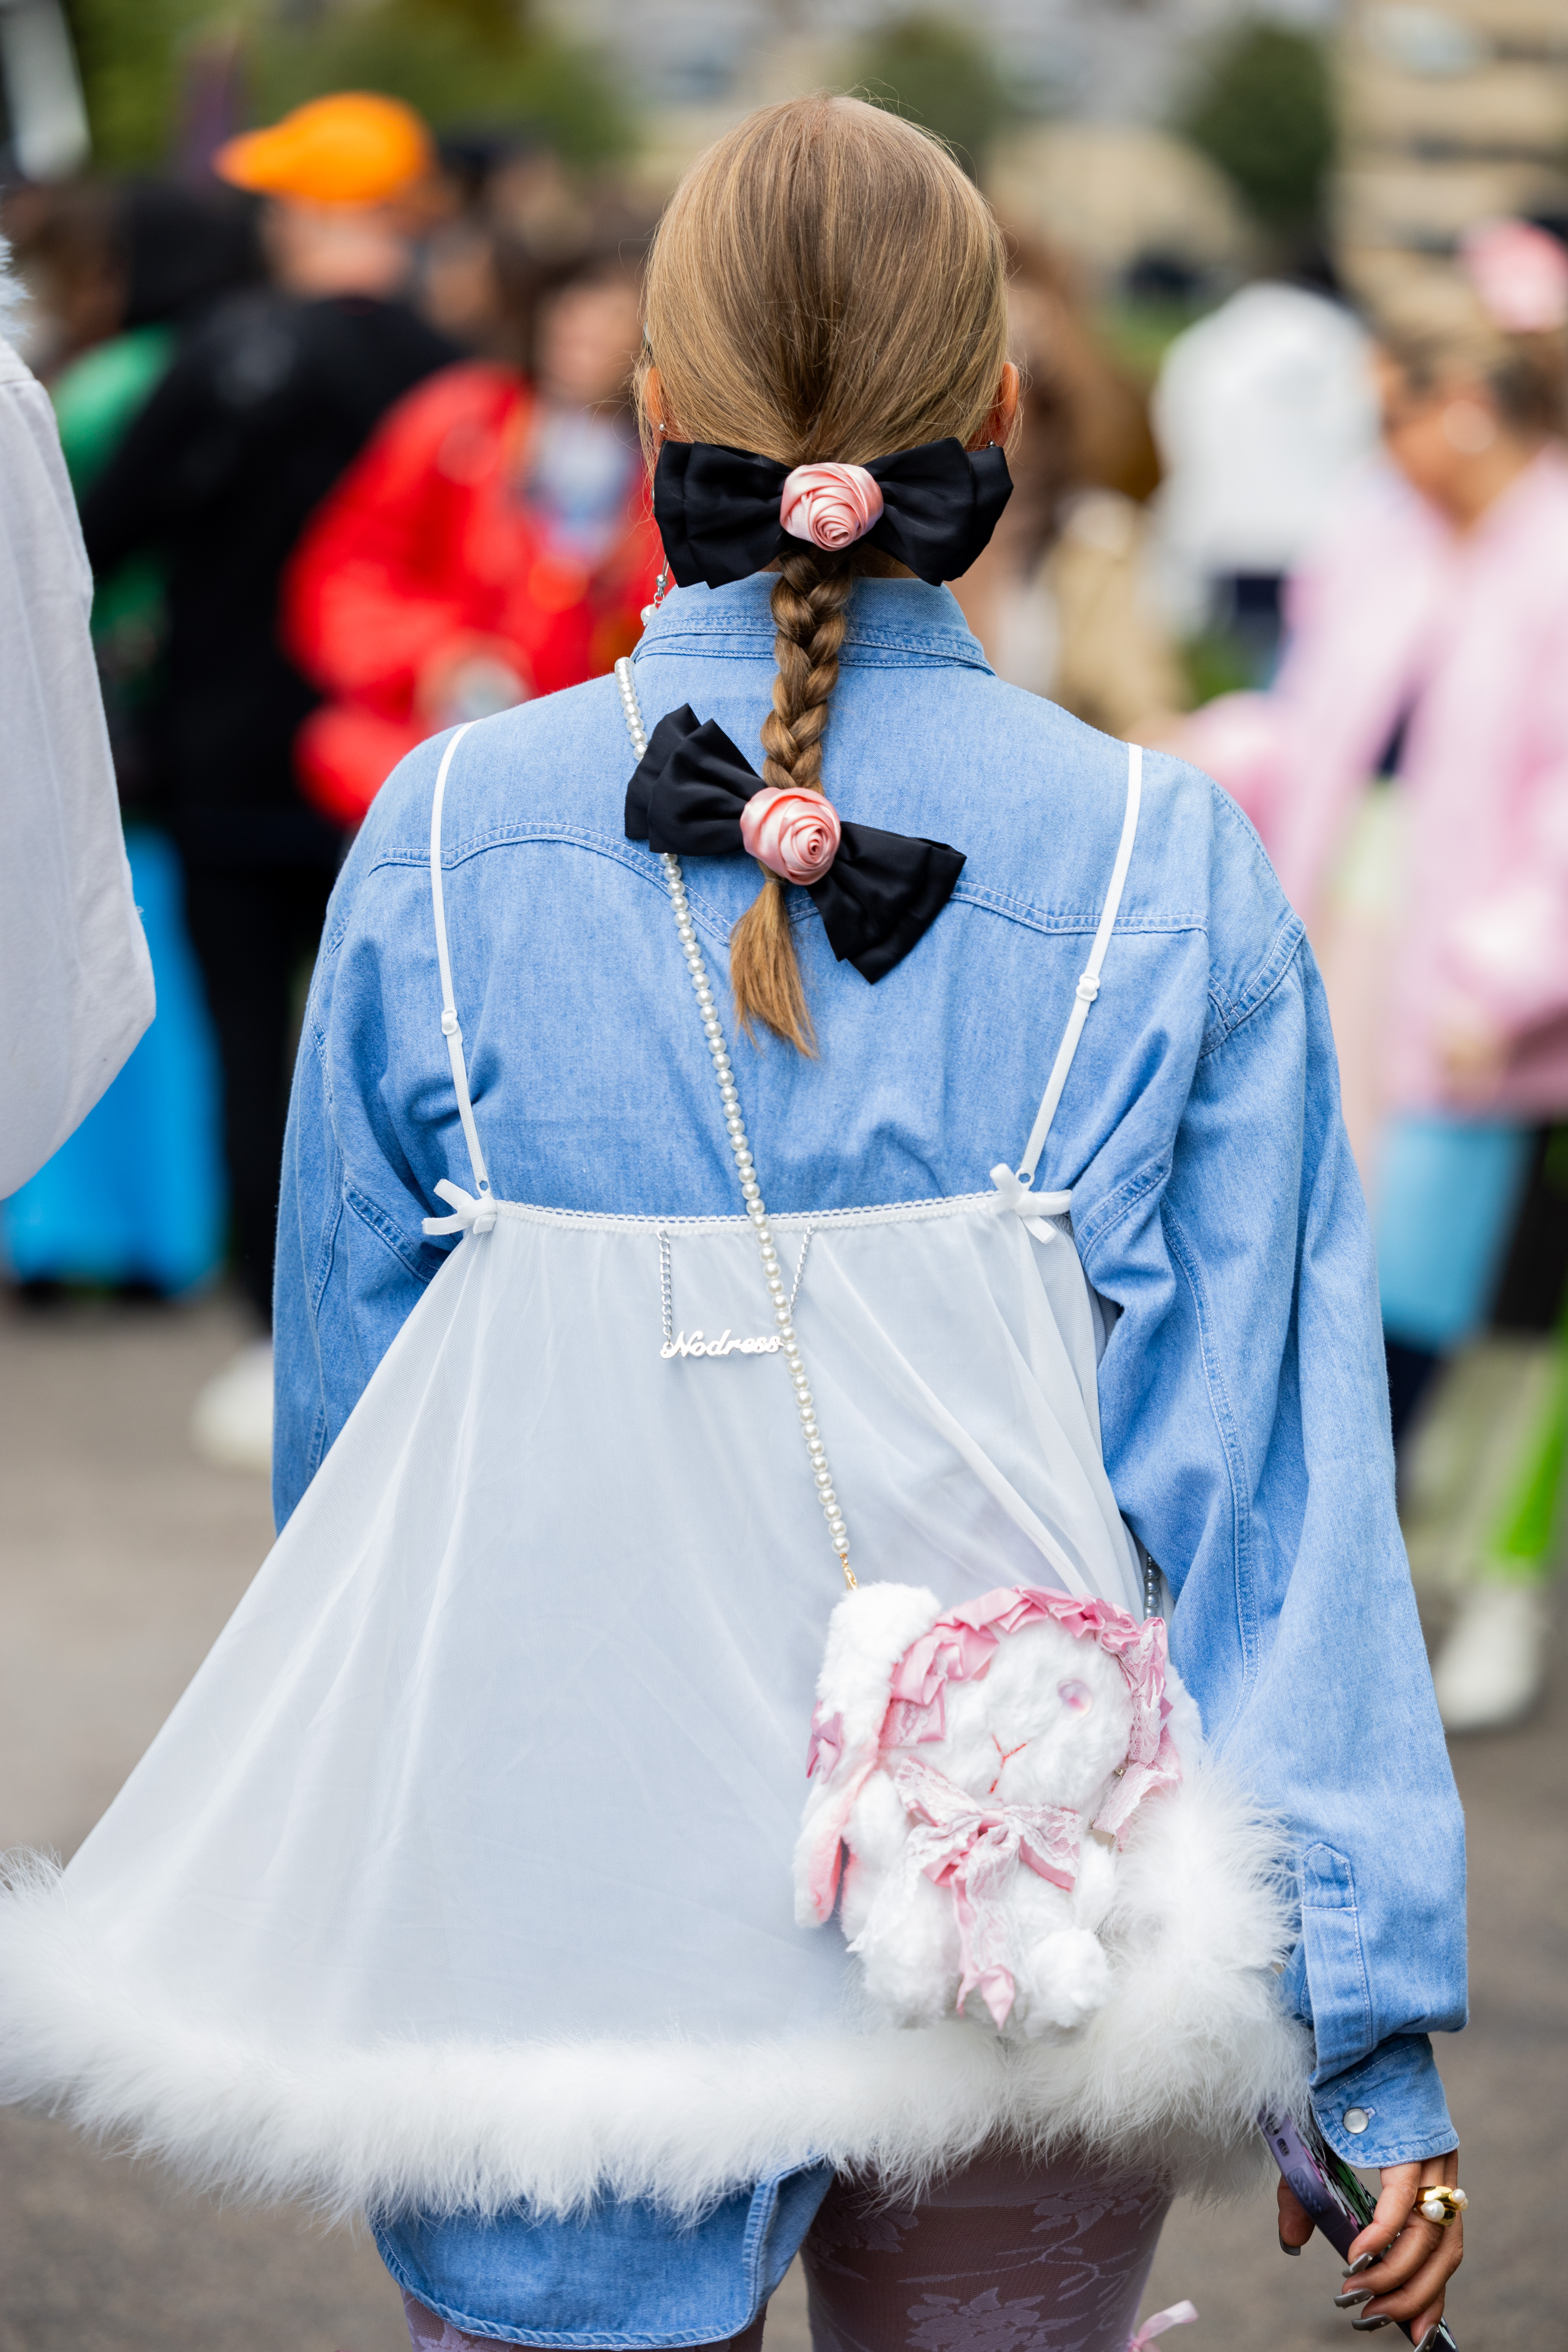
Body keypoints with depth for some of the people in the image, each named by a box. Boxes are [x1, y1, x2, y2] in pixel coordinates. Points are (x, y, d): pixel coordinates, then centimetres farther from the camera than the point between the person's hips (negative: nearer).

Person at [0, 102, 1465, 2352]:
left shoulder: (446, 842, -4)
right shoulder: (1166, 873, -6)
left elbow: (343, 1405, 6)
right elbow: (1271, 1479, -5)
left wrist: (369, 1865, 21)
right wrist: (1378, 2039, 0)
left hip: (552, 1898, 0)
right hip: (1037, 1952, 0)